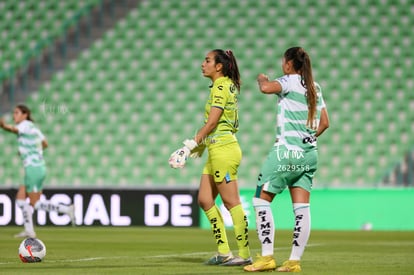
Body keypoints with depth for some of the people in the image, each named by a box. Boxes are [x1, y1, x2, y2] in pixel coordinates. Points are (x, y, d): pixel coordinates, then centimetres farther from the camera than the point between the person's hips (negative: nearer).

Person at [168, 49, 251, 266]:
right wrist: (202, 143, 19)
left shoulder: (221, 87, -12)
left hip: (223, 150, -10)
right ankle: (223, 252, 11)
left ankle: (244, 255, -6)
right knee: (204, 200, 10)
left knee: (232, 202, -8)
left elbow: (212, 121, -18)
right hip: (216, 151, 10)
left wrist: (192, 144, -17)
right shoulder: (227, 85, 16)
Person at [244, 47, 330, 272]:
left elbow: (266, 88, -27)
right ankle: (294, 260, 2)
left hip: (287, 151, -7)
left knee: (261, 199, 1)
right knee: (301, 208, 4)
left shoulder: (291, 81, -9)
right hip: (309, 154, 7)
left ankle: (267, 257, -5)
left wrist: (262, 78, -6)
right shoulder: (314, 87, 13)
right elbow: (324, 123, 16)